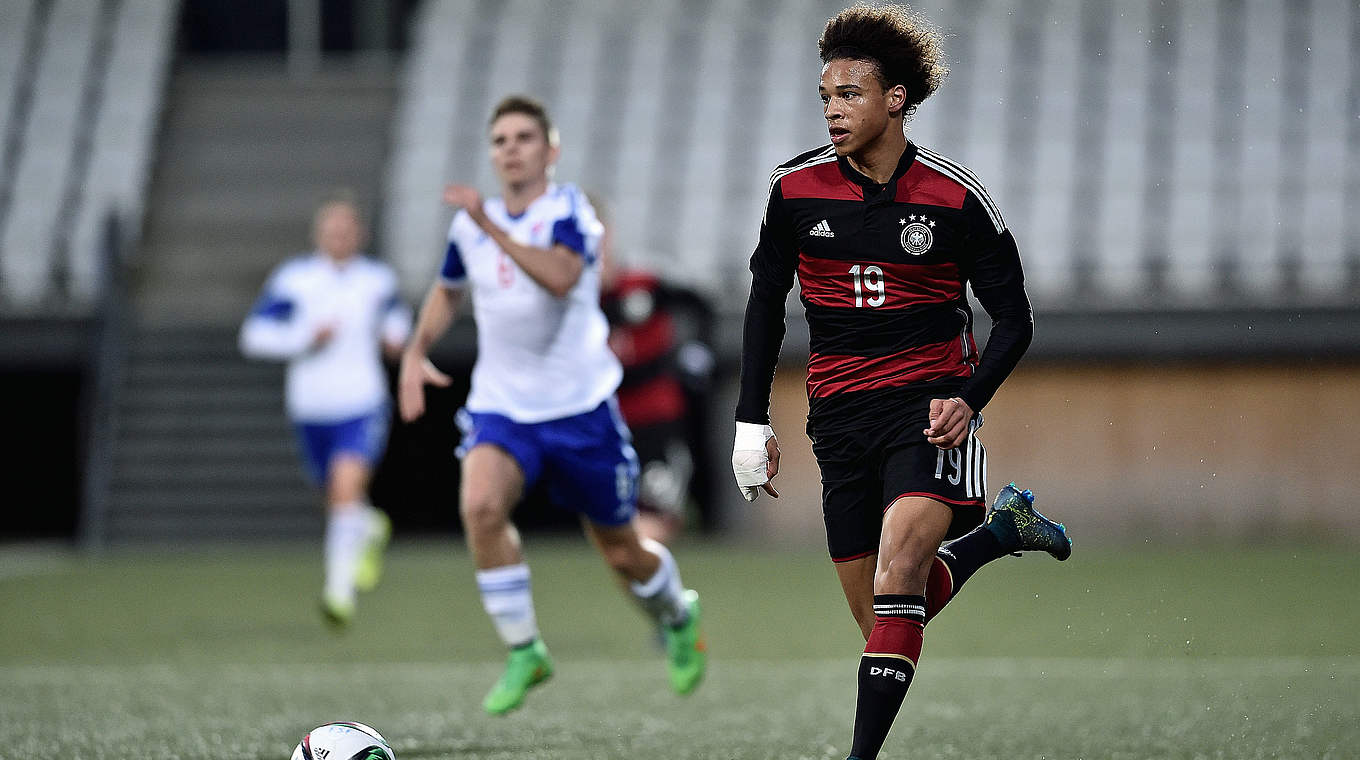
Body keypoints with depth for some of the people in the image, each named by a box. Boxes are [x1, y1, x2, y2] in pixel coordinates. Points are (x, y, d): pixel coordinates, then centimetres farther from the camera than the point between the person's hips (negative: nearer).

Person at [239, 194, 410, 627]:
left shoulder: (377, 279, 4)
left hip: (363, 407, -1)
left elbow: (394, 313, 27)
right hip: (312, 410, 1)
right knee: (337, 500, 14)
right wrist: (304, 340, -16)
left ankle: (340, 590, -27)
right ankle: (371, 530, 51)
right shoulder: (293, 279, -4)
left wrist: (395, 334, 6)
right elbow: (254, 336, -5)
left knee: (347, 484, -24)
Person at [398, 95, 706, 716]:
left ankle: (678, 619, 42)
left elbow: (560, 276, -34)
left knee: (621, 552, 8)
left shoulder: (569, 211, -12)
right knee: (480, 506, -27)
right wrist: (415, 353, 11)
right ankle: (523, 652, -14)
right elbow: (448, 291, 26)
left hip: (579, 407, -3)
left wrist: (490, 227, -40)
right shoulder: (470, 225, 5)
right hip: (501, 406, 3)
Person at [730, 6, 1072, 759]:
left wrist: (969, 399, -15)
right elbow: (765, 301, 13)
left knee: (897, 571, -26)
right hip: (840, 414, 4)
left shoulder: (956, 200, -6)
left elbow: (1013, 320, 1)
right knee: (883, 622, 4)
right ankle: (996, 533, 31)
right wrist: (751, 419, 7)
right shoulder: (795, 189, 1)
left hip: (931, 403, -4)